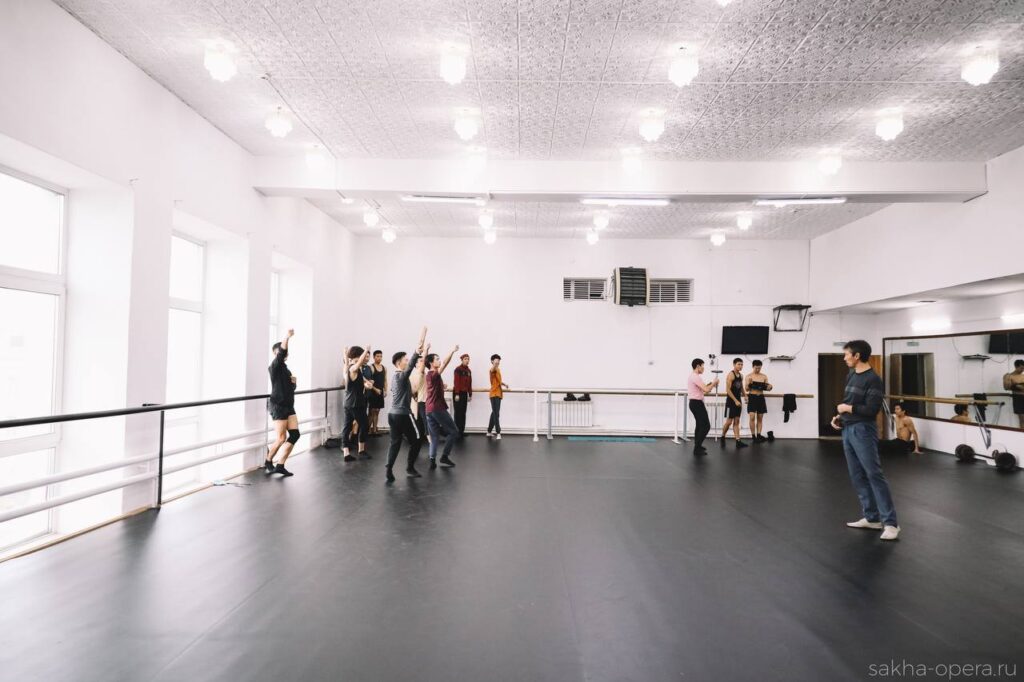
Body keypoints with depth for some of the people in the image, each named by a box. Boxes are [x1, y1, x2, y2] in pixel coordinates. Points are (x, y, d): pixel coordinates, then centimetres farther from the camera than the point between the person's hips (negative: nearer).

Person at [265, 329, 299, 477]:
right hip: (278, 405, -8)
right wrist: (287, 336, -39)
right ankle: (268, 462, 21)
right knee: (281, 438, -5)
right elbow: (281, 353, -30)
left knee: (295, 434, 1)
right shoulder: (275, 366, -9)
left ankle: (280, 466, 10)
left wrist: (294, 382, 2)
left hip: (288, 405, 8)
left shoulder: (285, 368, 15)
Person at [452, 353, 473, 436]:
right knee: (458, 413, -5)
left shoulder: (469, 370, 12)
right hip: (458, 393, -7)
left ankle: (462, 431, 13)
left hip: (464, 393, 7)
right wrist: (457, 394, -19)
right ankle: (457, 432, -1)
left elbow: (469, 383, 14)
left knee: (463, 413, 8)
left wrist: (470, 394, 12)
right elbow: (456, 382, -14)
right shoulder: (458, 369, -10)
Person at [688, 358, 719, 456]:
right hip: (697, 403, -11)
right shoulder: (696, 377, -18)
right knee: (706, 425, -10)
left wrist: (710, 384, 15)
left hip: (694, 403, 11)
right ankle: (697, 448, -10)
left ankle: (697, 446, 27)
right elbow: (706, 390, -25)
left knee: (700, 424, 21)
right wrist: (714, 383, -9)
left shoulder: (693, 376, 16)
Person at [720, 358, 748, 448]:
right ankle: (723, 437, 16)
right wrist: (735, 400, -21)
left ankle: (738, 441, 3)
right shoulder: (730, 375, -13)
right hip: (731, 401, -7)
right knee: (729, 421, -4)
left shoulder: (741, 375, 10)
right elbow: (728, 390, -18)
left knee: (736, 421, 5)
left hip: (738, 401, 7)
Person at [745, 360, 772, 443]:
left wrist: (769, 387, -13)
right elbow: (747, 389, -5)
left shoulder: (764, 376, 6)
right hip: (752, 398, -3)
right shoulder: (749, 376, -2)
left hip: (761, 398, 3)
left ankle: (759, 435, 8)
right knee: (752, 417, -10)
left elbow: (767, 388, 10)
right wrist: (749, 384, -24)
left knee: (760, 418, 5)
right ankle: (753, 436, -4)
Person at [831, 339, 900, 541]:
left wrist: (848, 408, -11)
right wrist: (839, 416, 8)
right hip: (848, 430, 9)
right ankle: (872, 518, 18)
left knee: (874, 475, -10)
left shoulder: (873, 379, -13)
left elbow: (871, 410, -20)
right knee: (857, 476, 11)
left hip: (863, 431, -9)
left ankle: (890, 523, -6)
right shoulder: (851, 375, 12)